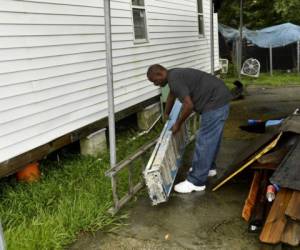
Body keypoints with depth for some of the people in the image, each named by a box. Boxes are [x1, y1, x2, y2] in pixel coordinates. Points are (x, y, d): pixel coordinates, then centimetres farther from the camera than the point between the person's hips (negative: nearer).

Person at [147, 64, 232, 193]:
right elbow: (172, 94, 34)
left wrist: (178, 124, -8)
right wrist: (166, 114, 47)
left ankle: (196, 182, 0)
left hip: (216, 102, -11)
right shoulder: (174, 75, 15)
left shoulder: (174, 79, -17)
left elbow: (189, 105, -22)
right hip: (218, 99, 11)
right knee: (211, 138, 22)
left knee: (204, 140, -6)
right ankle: (208, 168, 39)